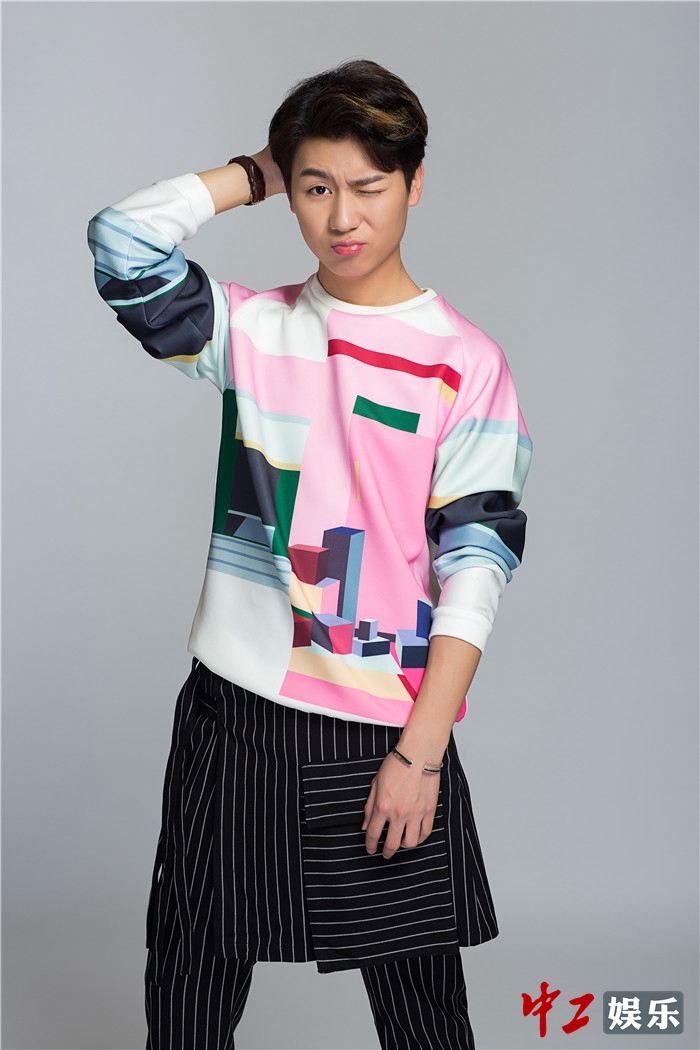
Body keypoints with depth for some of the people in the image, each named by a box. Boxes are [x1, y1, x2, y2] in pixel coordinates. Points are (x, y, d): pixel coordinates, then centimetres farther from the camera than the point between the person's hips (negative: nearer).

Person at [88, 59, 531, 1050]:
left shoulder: (465, 361, -2)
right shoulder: (253, 329, 6)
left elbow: (476, 562, -6)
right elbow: (124, 237, -9)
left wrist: (421, 748, -12)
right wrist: (261, 172, 2)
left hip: (389, 732, -1)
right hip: (234, 717, 2)